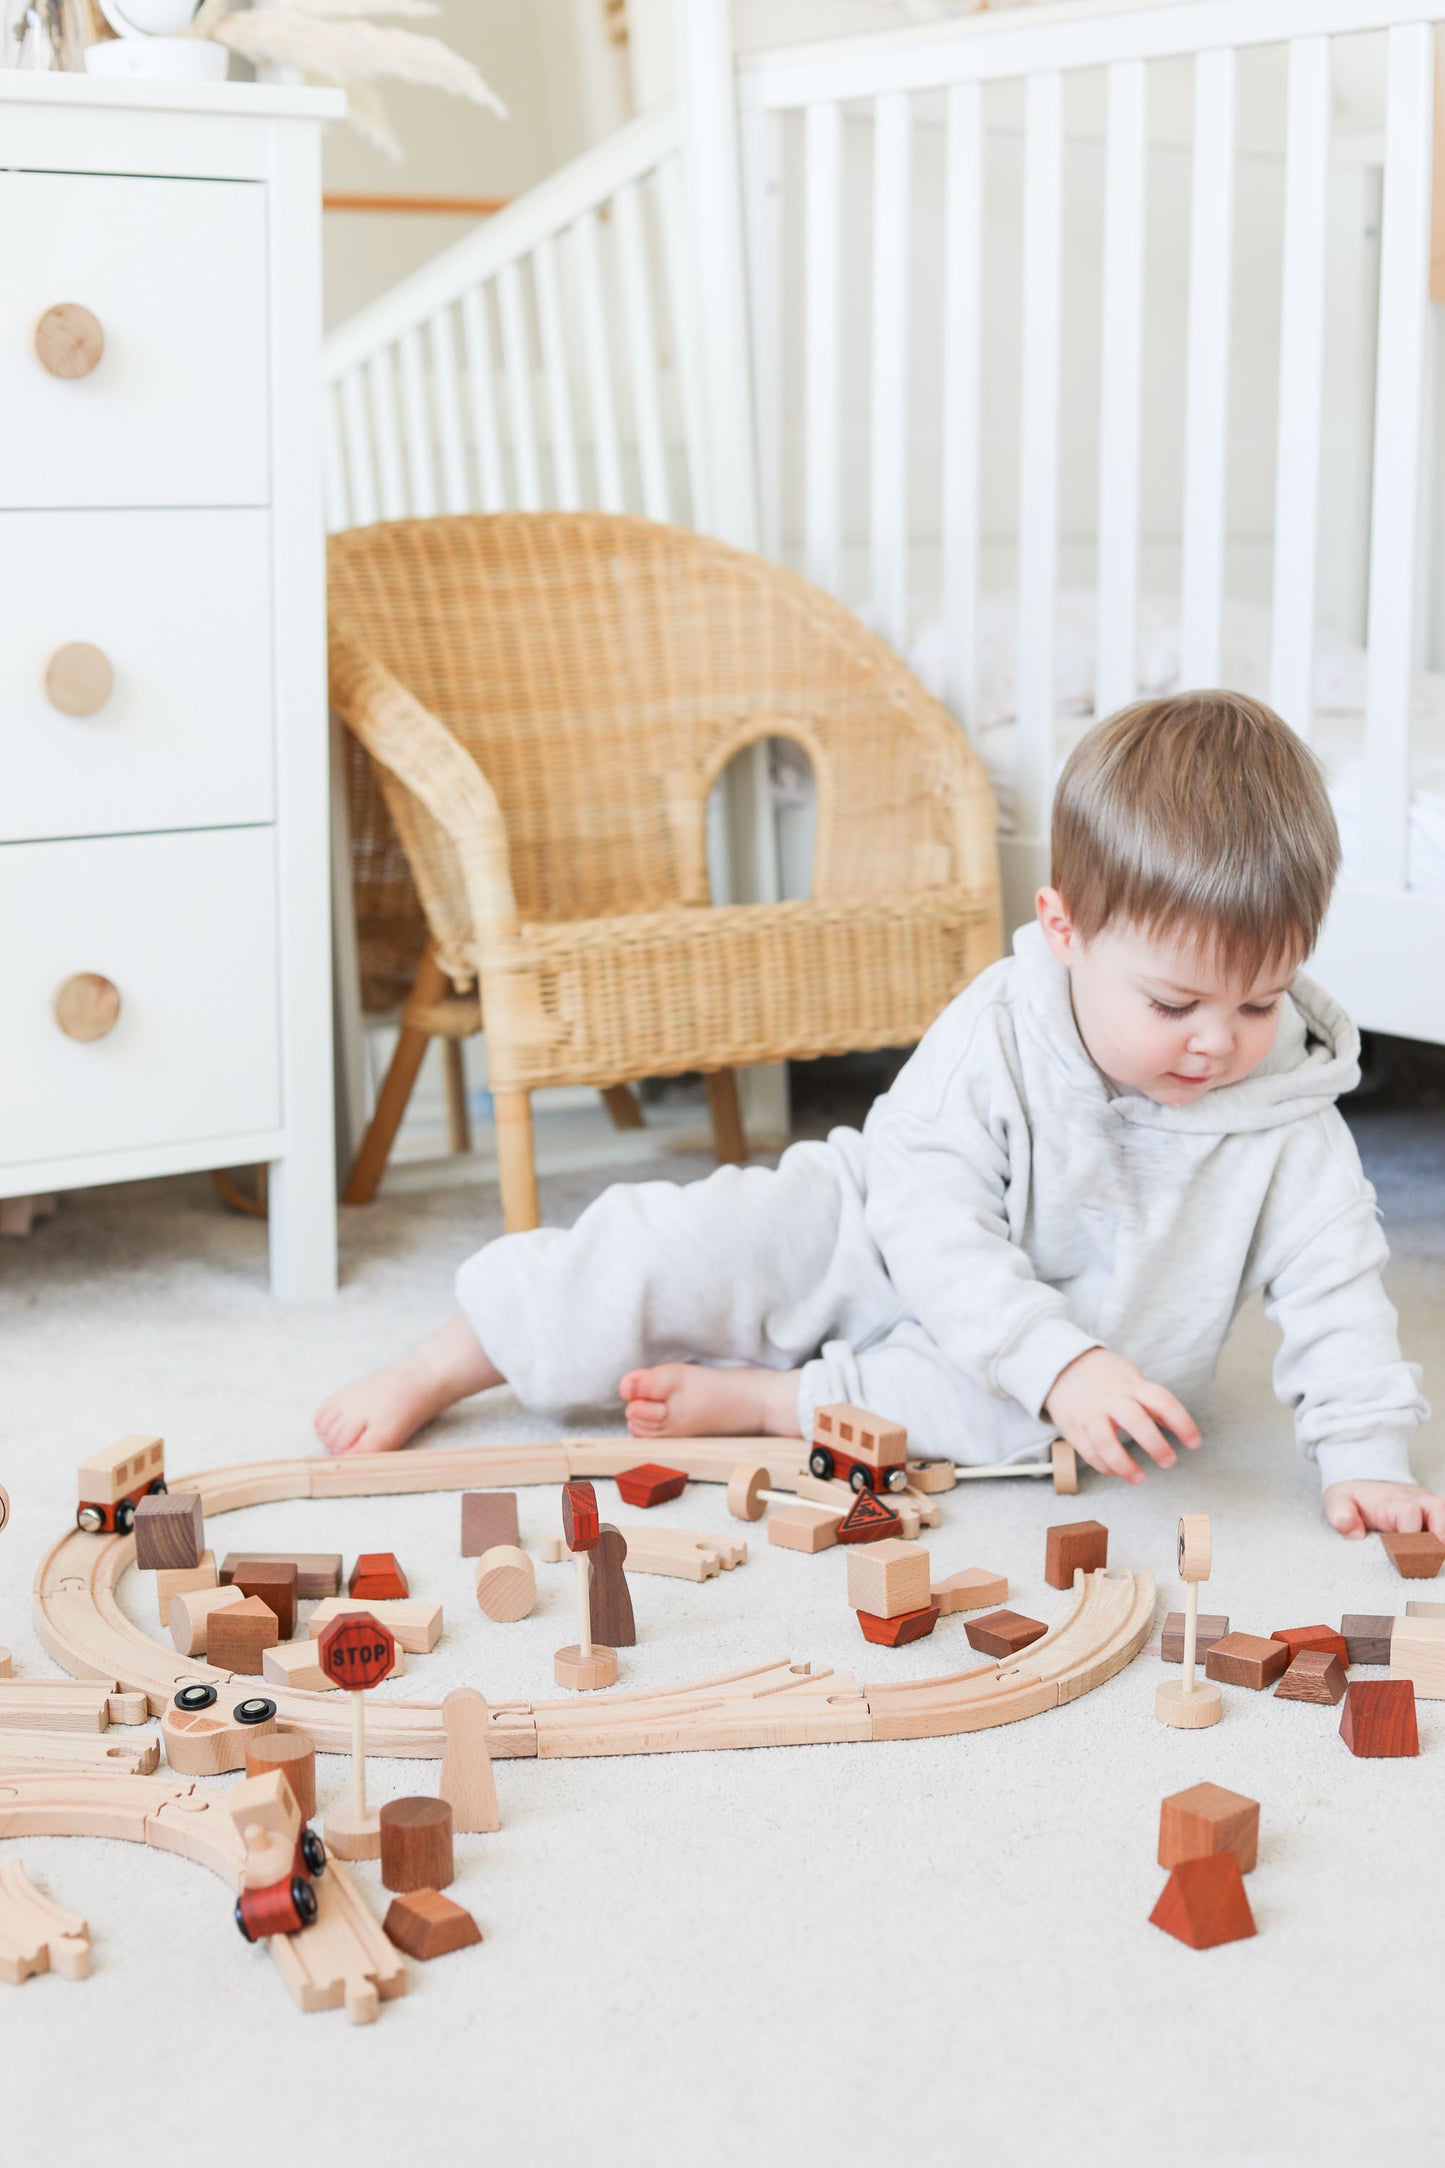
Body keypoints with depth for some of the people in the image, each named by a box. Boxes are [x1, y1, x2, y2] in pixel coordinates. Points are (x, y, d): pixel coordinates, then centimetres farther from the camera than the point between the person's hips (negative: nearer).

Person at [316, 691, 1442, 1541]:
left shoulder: (1288, 1123, -20)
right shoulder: (997, 1034, -27)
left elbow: (1337, 1286, -15)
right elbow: (935, 1225, -32)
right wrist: (1062, 1362, -43)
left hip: (1091, 1350, 2)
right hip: (882, 1251, -1)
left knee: (1009, 1417, -35)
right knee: (680, 1246, -20)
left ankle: (759, 1398, -22)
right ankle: (434, 1371, 0)